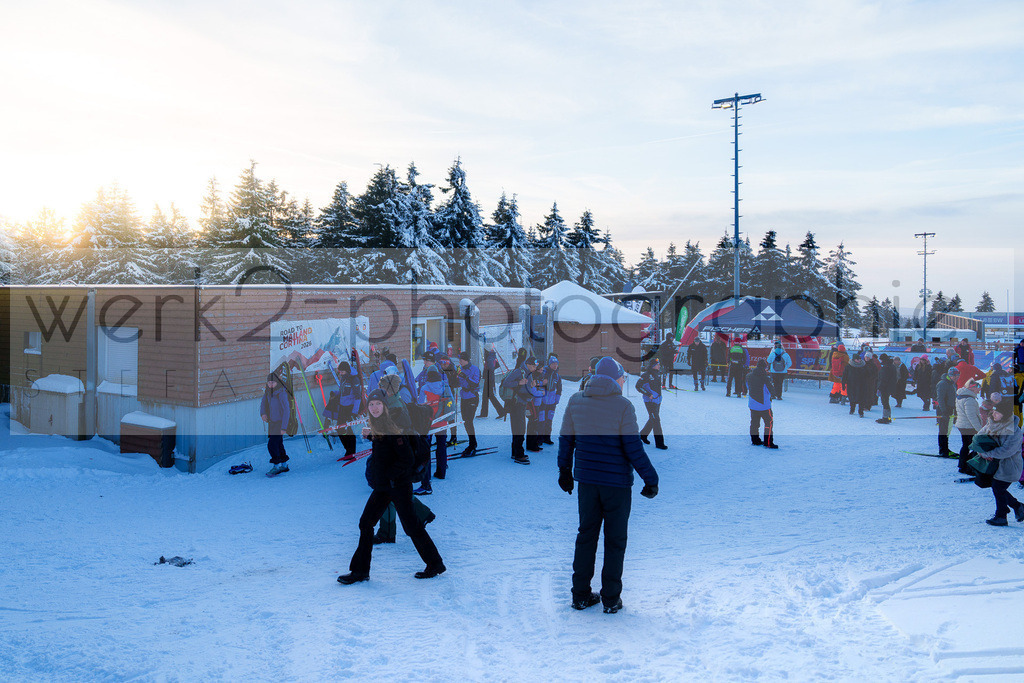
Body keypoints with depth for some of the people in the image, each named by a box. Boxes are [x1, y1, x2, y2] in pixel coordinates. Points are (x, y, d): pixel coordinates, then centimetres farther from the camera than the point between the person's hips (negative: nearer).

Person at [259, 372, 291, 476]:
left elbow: (286, 410, -22)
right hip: (272, 421, 8)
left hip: (281, 422, -8)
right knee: (278, 444, 17)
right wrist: (263, 413, -7)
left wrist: (284, 427, -23)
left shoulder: (281, 393, -22)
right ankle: (284, 465, 30)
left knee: (272, 444, -13)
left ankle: (276, 466, 0)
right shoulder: (268, 391, 0)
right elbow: (263, 402, 14)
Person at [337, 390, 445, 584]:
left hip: (398, 486, -9)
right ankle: (360, 570, 16)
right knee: (365, 523, 7)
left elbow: (407, 459, -21)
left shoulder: (392, 430, -18)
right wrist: (370, 436, 11)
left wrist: (388, 475, -18)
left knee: (411, 526, 0)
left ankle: (435, 564, 15)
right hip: (382, 487, 9)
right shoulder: (376, 429, 8)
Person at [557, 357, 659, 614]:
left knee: (586, 536, 14)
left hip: (586, 480, 4)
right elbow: (633, 448, -15)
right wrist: (650, 479, -6)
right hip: (617, 482, -4)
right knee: (615, 540, 7)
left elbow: (565, 440, 8)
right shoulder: (623, 406, -13)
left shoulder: (575, 401, 1)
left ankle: (580, 595, 18)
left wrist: (565, 472, 20)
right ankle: (611, 599, 13)